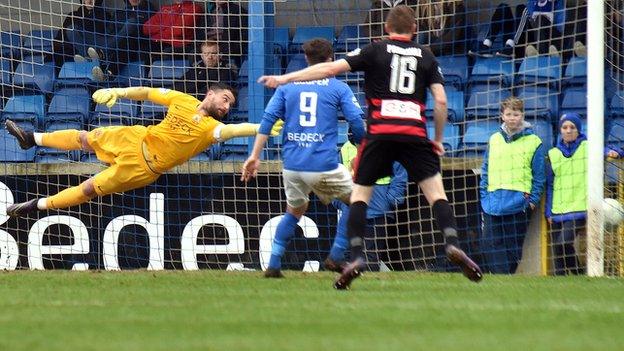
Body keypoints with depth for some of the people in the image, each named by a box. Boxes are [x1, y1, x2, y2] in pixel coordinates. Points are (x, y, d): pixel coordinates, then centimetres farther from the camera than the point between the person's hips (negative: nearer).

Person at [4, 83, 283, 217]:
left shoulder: (211, 128, -19)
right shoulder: (182, 100, -6)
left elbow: (235, 129, -38)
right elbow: (148, 93, 2)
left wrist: (264, 128, -56)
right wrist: (118, 92, -10)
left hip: (143, 167, -4)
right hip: (138, 138, 4)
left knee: (89, 189, -3)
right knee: (85, 138, 17)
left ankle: (38, 205, 14)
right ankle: (31, 139, 41)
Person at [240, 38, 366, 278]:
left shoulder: (287, 85, 12)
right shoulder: (338, 88, 4)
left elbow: (268, 119, 4)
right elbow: (357, 123, -3)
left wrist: (255, 156, 3)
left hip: (292, 166, 4)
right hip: (325, 166, -4)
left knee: (294, 211, 27)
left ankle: (273, 264, 18)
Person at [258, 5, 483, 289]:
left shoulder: (376, 51, 8)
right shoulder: (425, 56, 13)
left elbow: (331, 68, 2)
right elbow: (441, 100, 6)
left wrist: (284, 78, 7)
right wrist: (438, 139, 19)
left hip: (379, 132, -1)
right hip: (415, 133, 1)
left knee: (360, 193, 9)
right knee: (436, 192, 6)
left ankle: (356, 257, -5)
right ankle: (452, 245, -15)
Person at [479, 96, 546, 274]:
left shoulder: (533, 141, 3)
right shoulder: (494, 140, 14)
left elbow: (539, 175, 3)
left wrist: (533, 199, -5)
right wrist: (484, 196, 10)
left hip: (519, 204, -3)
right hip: (493, 203, 3)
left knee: (514, 246, 1)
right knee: (490, 244, -7)